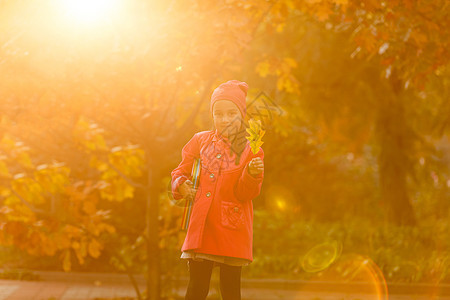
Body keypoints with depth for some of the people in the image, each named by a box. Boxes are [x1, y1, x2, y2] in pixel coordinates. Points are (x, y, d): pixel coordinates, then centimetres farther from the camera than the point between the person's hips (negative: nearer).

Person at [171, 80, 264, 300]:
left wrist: (252, 174, -25)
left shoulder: (251, 151, 2)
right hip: (201, 226, 2)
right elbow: (181, 172, 17)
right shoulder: (200, 141, 9)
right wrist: (182, 184, -4)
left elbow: (245, 193, -5)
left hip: (233, 230, -2)